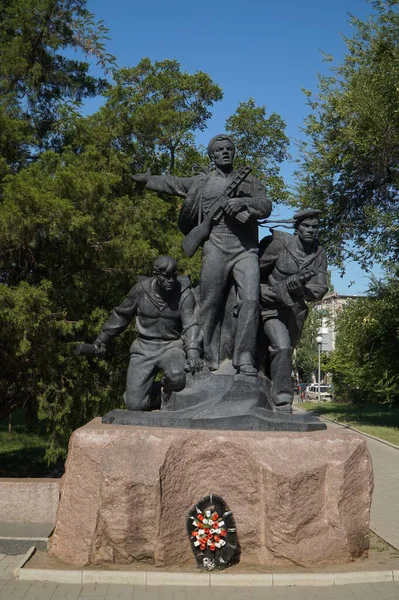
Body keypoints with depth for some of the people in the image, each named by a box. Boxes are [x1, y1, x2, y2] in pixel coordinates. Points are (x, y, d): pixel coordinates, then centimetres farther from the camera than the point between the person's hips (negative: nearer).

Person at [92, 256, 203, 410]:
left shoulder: (184, 294, -11)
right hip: (144, 348, 1)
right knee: (135, 405, -10)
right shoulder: (141, 289, -6)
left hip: (172, 346, -1)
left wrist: (193, 353, -35)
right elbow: (121, 315, 9)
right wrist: (103, 338, 17)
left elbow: (191, 326, -18)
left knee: (176, 377, -36)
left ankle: (168, 392, 3)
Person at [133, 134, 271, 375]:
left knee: (250, 300, -18)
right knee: (211, 306, -4)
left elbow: (266, 207, 5)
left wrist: (243, 201, -13)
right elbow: (170, 183, 32)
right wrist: (143, 179, 37)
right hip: (216, 247, 1)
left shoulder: (250, 182, 19)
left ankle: (244, 359, -15)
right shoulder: (201, 182, 21)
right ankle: (212, 364, 1)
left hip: (246, 249, 0)